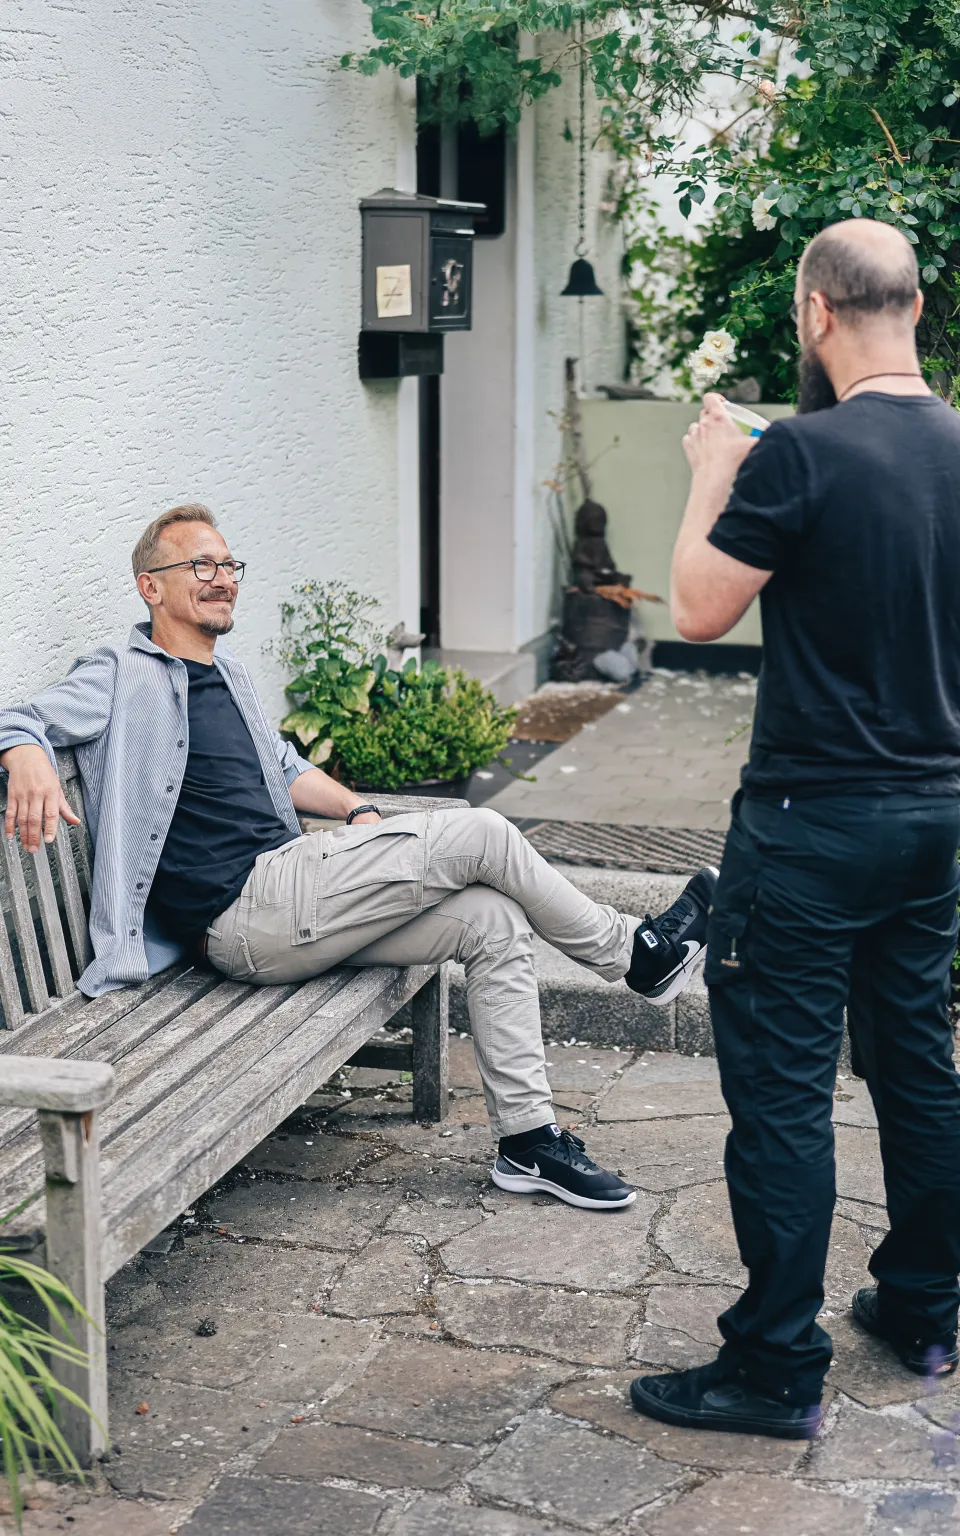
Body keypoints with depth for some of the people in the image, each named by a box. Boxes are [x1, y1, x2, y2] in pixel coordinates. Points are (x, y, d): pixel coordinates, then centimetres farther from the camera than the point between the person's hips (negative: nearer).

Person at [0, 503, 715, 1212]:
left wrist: (357, 809, 16)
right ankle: (633, 952, 6)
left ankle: (529, 1140, 0)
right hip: (248, 910, -9)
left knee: (495, 923, -4)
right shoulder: (123, 678, -1)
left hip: (292, 899, 9)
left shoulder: (226, 674, 25)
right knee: (481, 835, -14)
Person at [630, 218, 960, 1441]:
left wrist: (712, 479, 2)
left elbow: (699, 609, -12)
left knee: (781, 1087, -1)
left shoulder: (802, 455, -18)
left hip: (812, 821, -8)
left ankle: (777, 1370, 6)